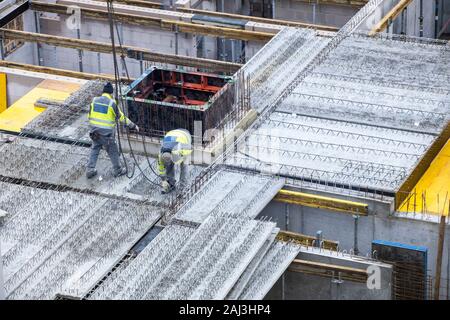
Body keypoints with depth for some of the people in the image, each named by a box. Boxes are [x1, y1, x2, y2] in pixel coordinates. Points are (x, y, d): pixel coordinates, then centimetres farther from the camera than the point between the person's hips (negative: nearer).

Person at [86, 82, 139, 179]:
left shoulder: (95, 100, 1)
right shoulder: (112, 103, -14)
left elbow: (90, 116, 9)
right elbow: (121, 117, -9)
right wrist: (133, 126, 2)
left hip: (95, 131, 5)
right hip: (107, 133, -5)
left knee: (94, 149, 19)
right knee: (113, 151, 12)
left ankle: (90, 170, 20)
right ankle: (118, 171, 26)